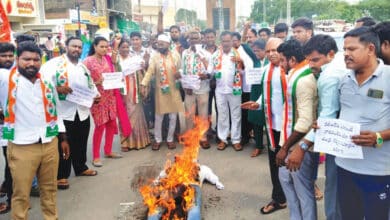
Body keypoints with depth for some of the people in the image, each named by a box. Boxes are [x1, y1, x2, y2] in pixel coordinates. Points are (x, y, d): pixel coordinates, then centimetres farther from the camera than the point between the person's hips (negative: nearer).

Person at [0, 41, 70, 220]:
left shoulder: (47, 82, 8)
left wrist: (62, 138, 16)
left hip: (50, 144, 4)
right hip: (21, 147, -4)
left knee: (49, 188, 18)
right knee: (21, 193, 8)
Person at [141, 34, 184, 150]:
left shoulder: (176, 55, 0)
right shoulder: (155, 57, -4)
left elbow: (180, 70, 10)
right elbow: (150, 71, -15)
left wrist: (179, 74, -14)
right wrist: (143, 85, -28)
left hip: (174, 90, 1)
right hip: (160, 91, -1)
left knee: (173, 116, 8)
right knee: (158, 117, 6)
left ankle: (170, 139, 23)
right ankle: (158, 140, 22)